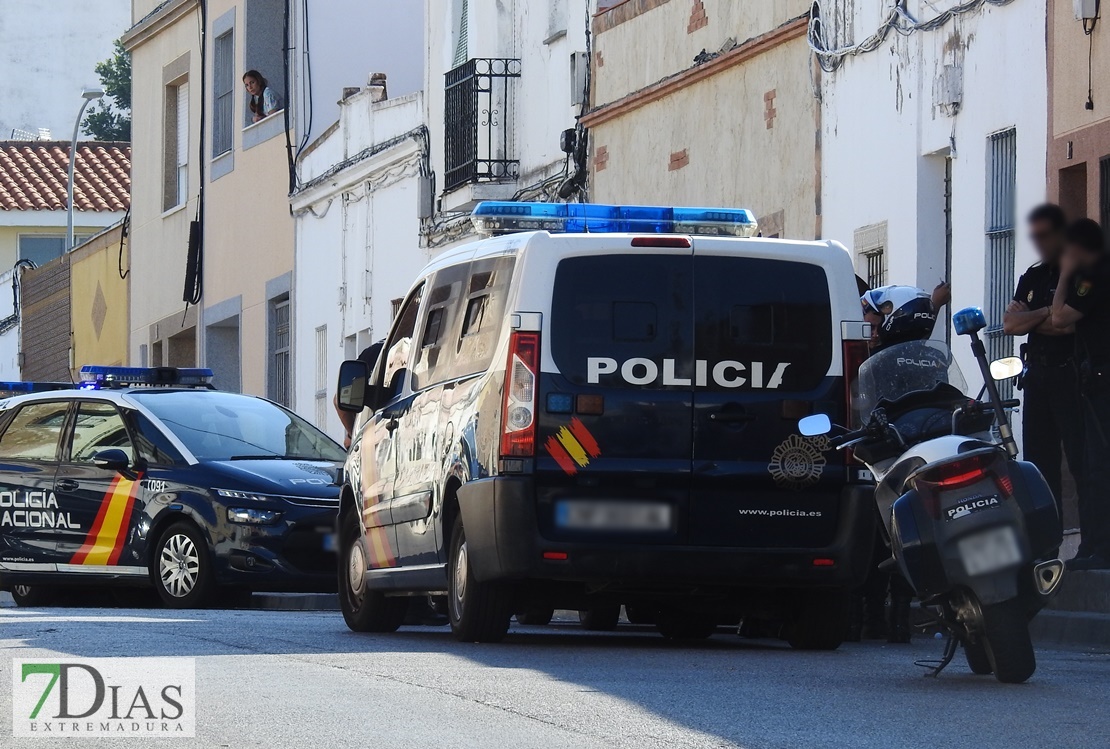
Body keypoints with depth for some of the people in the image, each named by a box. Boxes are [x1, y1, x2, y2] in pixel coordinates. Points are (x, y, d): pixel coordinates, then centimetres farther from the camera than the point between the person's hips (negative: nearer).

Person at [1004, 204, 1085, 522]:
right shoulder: (1032, 277, 18)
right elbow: (1010, 324, 9)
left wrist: (1030, 319, -2)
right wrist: (1046, 313, -5)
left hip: (1073, 374, -7)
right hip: (1038, 374, 7)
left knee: (1082, 459, -10)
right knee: (1040, 460, 6)